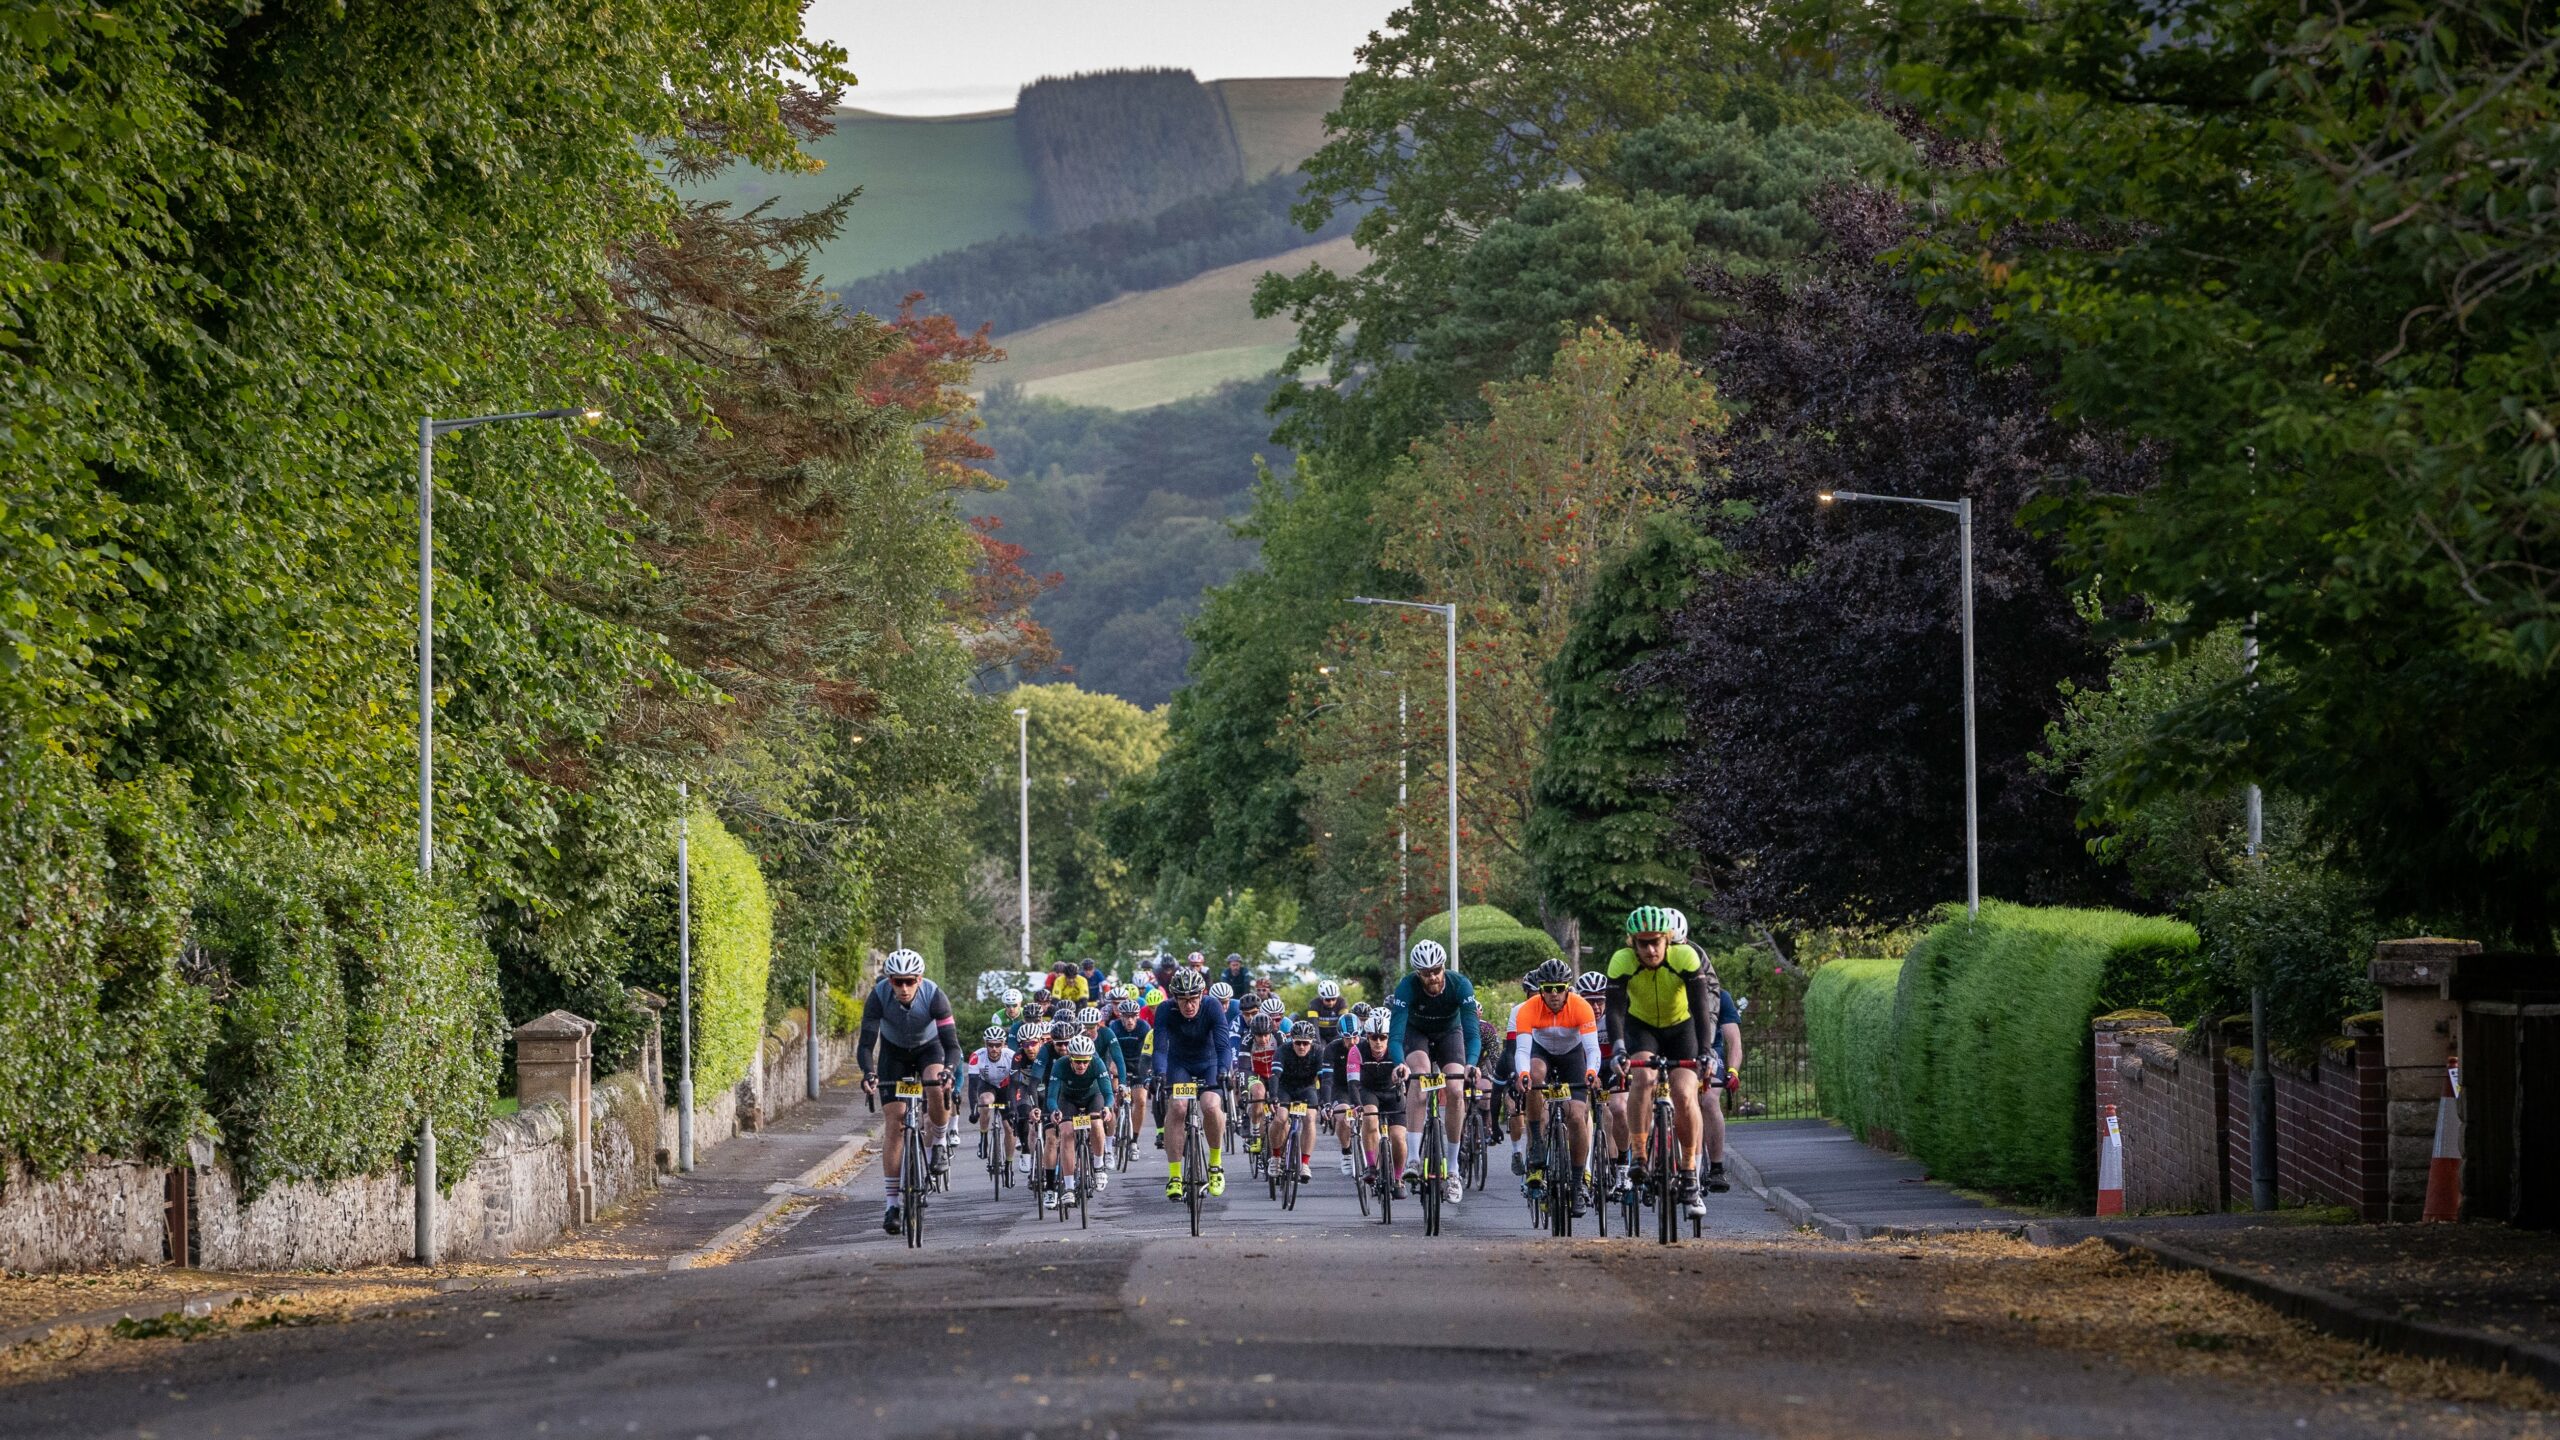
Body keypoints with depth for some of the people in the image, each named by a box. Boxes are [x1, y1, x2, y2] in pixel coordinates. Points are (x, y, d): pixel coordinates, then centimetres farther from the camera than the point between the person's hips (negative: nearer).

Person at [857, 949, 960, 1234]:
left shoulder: (934, 996, -31)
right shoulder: (879, 997, -30)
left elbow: (952, 1044, -32)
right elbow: (865, 1043, -31)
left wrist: (948, 1069, -52)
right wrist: (868, 1074, -50)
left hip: (929, 1047, -1)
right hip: (893, 1052, 1)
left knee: (937, 1089, -34)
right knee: (894, 1123, -10)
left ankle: (936, 1143, -4)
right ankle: (892, 1205, -6)